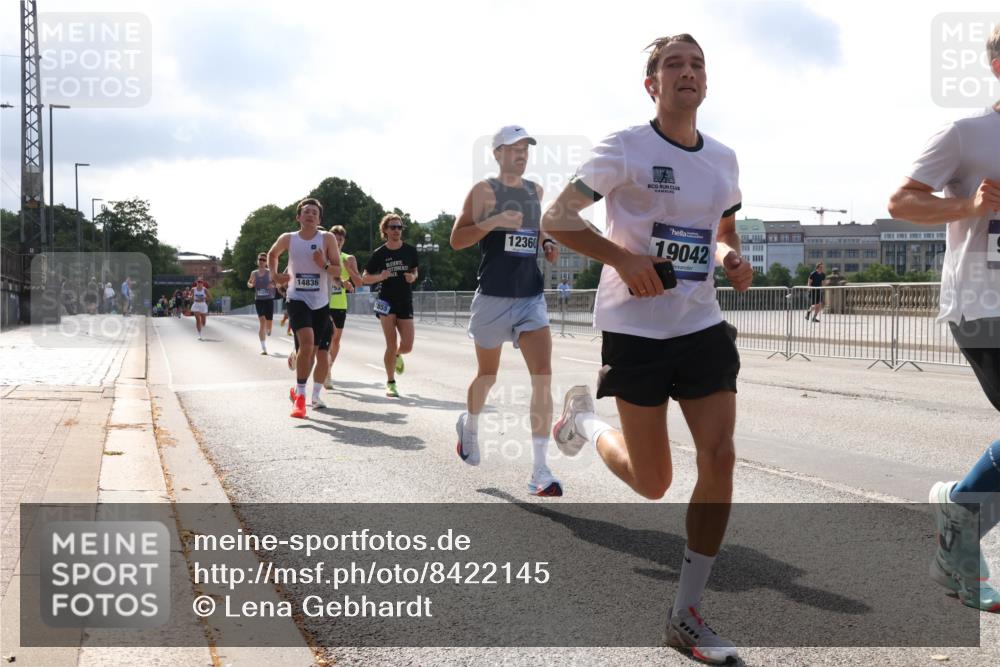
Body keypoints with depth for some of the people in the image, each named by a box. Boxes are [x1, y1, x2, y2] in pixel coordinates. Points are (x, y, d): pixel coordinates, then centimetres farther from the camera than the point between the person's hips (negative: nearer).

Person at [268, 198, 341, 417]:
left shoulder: (327, 239, -4)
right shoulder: (288, 239, 0)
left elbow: (338, 270, -3)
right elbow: (272, 254, 21)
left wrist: (324, 265, -22)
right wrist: (274, 274, 6)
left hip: (321, 302, 2)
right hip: (297, 299, -2)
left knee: (321, 351, 10)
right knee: (307, 344, -23)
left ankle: (316, 395, 30)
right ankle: (299, 394, -8)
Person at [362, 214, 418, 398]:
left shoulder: (410, 251, 3)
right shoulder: (379, 253, -2)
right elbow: (365, 278, 4)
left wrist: (413, 277, -6)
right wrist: (380, 277, -15)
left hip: (405, 301, 2)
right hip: (386, 301, -2)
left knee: (407, 346, -3)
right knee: (391, 344, -9)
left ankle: (397, 355, 35)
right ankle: (390, 383, 4)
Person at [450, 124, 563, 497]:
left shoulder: (536, 190, 12)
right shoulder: (484, 191, -4)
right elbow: (456, 240, -8)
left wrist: (548, 245, 7)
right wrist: (493, 221, -22)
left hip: (532, 296, 3)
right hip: (493, 297, -3)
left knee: (543, 376, -13)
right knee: (487, 375, 14)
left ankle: (539, 472, -12)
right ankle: (469, 426, 48)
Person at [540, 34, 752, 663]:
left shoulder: (724, 159, 10)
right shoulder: (626, 147, -8)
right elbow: (556, 218, -11)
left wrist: (733, 257, 0)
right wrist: (623, 257, -25)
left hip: (703, 326, 5)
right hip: (636, 328, -5)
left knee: (720, 458, -7)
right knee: (653, 482, 3)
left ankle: (688, 614, 8)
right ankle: (583, 418, 37)